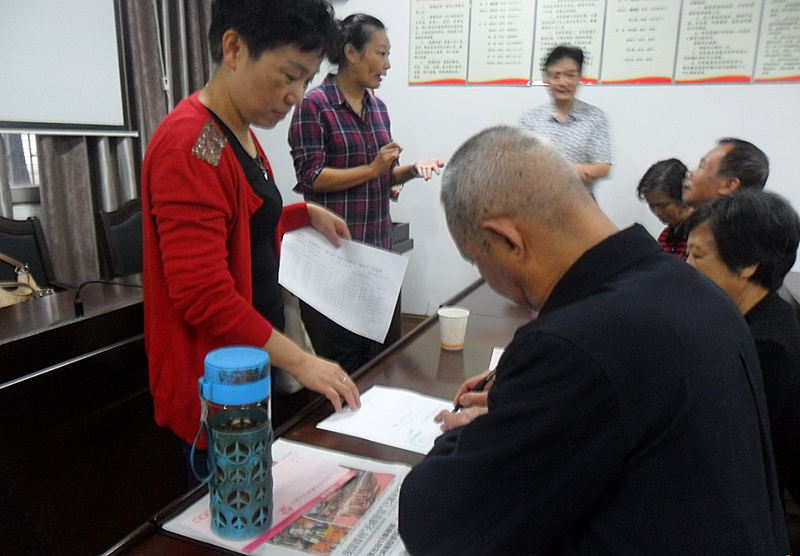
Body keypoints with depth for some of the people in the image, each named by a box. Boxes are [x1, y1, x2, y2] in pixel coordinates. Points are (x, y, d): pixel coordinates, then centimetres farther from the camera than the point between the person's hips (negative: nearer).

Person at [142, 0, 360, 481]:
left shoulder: (241, 133, 9)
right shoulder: (191, 147, -22)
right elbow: (204, 296, -26)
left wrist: (307, 214, 14)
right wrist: (300, 361, -22)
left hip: (255, 365, 9)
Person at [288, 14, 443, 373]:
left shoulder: (378, 107, 12)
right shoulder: (315, 105, -8)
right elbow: (310, 177, -14)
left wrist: (412, 170, -1)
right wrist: (371, 168, -18)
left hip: (380, 246, 7)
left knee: (386, 350, 14)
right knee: (342, 359, 2)